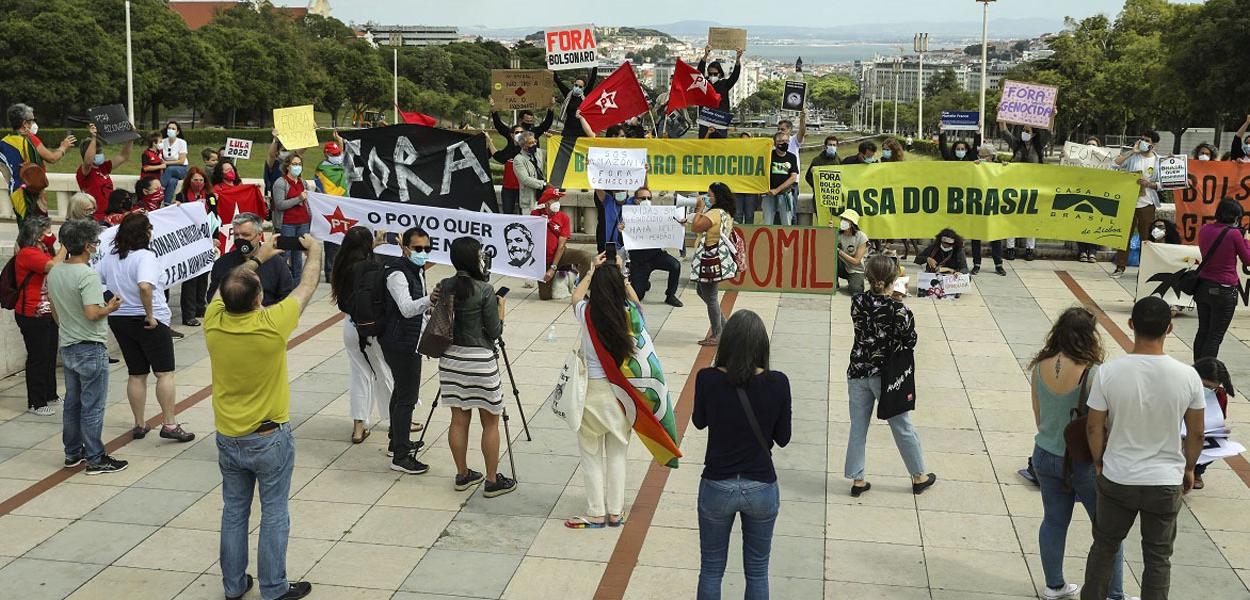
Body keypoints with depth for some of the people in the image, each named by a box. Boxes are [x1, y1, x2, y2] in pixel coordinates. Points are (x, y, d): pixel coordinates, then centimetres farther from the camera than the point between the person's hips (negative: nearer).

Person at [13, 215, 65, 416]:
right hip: (32, 315, -9)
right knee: (37, 358, -2)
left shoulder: (44, 250, 14)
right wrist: (65, 245, -21)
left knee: (50, 355, 17)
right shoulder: (27, 253, -17)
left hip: (49, 313, 9)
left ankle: (50, 394, 30)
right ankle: (36, 403, 7)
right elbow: (54, 266, -29)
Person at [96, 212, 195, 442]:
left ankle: (139, 425, 19)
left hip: (119, 320, 7)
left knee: (136, 374, 15)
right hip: (150, 322, -7)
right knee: (165, 372, 0)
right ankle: (170, 424, -2)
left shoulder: (109, 258, 5)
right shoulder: (146, 257, -18)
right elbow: (145, 286, -33)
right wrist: (150, 314, -23)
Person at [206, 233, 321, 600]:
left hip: (228, 439, 4)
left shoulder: (213, 321, -13)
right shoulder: (271, 324, -23)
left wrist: (258, 258, 23)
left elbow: (230, 289, 10)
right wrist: (314, 250, 12)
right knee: (274, 515, 7)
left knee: (234, 513, 16)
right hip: (270, 439, -4)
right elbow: (306, 288, -6)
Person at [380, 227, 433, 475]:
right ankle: (400, 457, -6)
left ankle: (397, 442, 34)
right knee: (407, 397, -9)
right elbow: (407, 308, -36)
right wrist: (431, 299, -51)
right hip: (400, 344, -10)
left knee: (402, 391, 20)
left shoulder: (418, 271, 9)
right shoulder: (397, 273, -21)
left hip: (410, 342, 10)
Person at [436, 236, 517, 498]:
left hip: (450, 358, 6)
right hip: (480, 360, -6)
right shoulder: (484, 290, -15)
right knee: (490, 422, 6)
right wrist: (500, 312, 6)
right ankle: (492, 481, 12)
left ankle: (463, 475, 23)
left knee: (459, 419, 14)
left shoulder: (443, 287, 1)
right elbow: (494, 332, -10)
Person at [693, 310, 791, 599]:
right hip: (762, 488, 0)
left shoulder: (707, 379, -16)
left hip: (717, 487, 0)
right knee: (757, 572, 18)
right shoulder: (777, 383, -15)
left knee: (711, 570, 17)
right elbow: (783, 438, -2)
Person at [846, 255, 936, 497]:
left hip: (858, 372, 3)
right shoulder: (899, 310, -20)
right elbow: (910, 342, -10)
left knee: (858, 427, 13)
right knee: (902, 427, 13)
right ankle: (919, 477, 29)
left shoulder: (858, 301, -8)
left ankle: (857, 480, 19)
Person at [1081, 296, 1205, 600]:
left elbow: (1094, 427, -8)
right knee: (1158, 557, 16)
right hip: (1166, 483, 0)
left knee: (1104, 546, 20)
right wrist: (1189, 468, 15)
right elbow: (1196, 434, -3)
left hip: (1117, 480, 0)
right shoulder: (1187, 376, -15)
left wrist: (1099, 462, 10)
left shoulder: (1108, 372, -18)